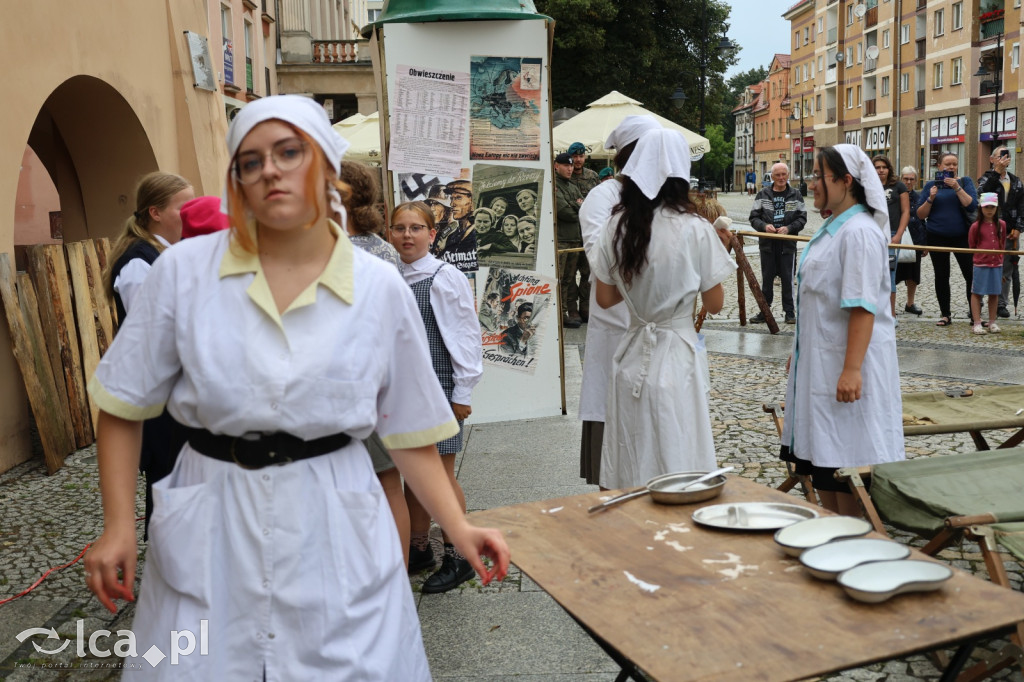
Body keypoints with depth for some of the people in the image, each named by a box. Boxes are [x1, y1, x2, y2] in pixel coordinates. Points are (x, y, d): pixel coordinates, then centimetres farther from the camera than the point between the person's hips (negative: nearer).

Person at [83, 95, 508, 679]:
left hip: (336, 531, 0)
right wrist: (119, 526, -2)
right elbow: (123, 408, 4)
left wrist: (459, 527, -5)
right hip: (209, 530, 1)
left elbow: (409, 430, 3)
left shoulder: (382, 289, -4)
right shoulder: (184, 270, -4)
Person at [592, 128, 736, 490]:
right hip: (677, 356, -4)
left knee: (631, 470, 14)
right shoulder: (695, 229, -12)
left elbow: (605, 298, 5)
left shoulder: (617, 226, 0)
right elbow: (714, 303, -4)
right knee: (678, 467, 7)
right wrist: (719, 248, 9)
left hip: (631, 358, 4)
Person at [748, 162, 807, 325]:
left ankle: (789, 312, 13)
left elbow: (802, 218, 3)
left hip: (788, 244, -1)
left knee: (788, 279, 3)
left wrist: (789, 228, -14)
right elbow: (754, 217, 3)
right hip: (767, 244, 1)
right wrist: (764, 226, -17)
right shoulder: (763, 195, 6)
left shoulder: (795, 194, 5)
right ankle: (764, 311, 17)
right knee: (766, 278, 8)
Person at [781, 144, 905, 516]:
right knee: (821, 456, 15)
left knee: (845, 459, -2)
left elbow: (862, 307, -23)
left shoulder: (859, 231, -16)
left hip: (848, 359, -10)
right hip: (819, 357, 10)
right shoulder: (832, 227, 14)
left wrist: (852, 369, -26)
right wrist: (799, 352, 20)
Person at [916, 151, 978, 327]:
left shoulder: (965, 182, 5)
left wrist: (957, 187, -16)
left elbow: (972, 206, -9)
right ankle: (945, 314, 16)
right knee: (941, 276, 6)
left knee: (971, 274, -4)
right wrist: (930, 198, -12)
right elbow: (920, 215, 4)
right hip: (937, 238, 1)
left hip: (962, 236, -1)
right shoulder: (931, 185, 6)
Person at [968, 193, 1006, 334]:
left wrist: (999, 256, 9)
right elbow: (971, 245, 2)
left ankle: (992, 322, 19)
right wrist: (981, 254, 0)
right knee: (976, 293, 0)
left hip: (997, 264, 4)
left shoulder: (1001, 224, 4)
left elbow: (1002, 243, 15)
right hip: (980, 264, -3)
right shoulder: (976, 226, -7)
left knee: (994, 293, 10)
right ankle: (977, 323, 4)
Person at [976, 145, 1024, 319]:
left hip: (1010, 232, 4)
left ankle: (1002, 304, 16)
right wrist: (997, 170, -24)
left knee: (1007, 270, 8)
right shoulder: (987, 178, 0)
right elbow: (982, 193, -24)